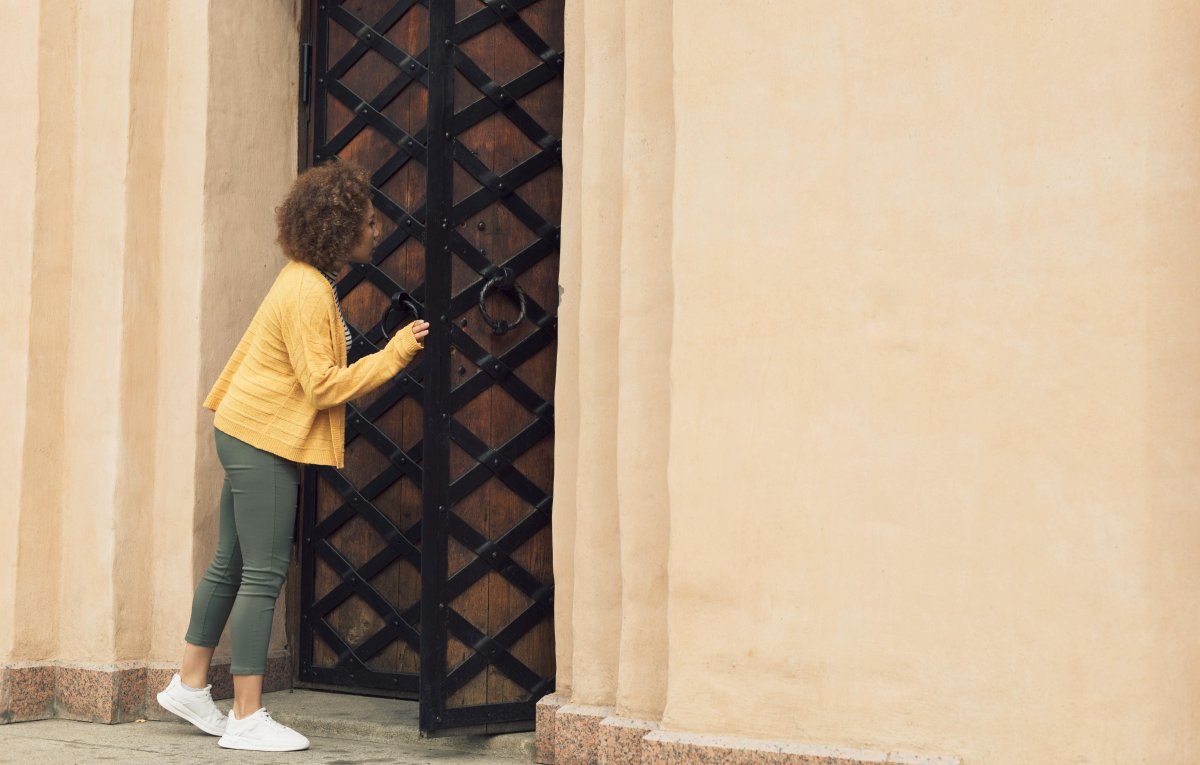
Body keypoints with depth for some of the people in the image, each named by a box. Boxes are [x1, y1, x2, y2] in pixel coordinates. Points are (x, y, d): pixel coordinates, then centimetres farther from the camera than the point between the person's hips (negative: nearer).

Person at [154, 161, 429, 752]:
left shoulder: (305, 279, 11)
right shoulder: (308, 293, -21)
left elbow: (253, 341, 21)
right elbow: (323, 385, -23)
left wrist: (228, 399, 31)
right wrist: (395, 354, -21)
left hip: (247, 436, 10)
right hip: (264, 441, -10)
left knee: (230, 566, 17)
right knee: (263, 576, -7)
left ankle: (190, 685, 28)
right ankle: (247, 720, -2)